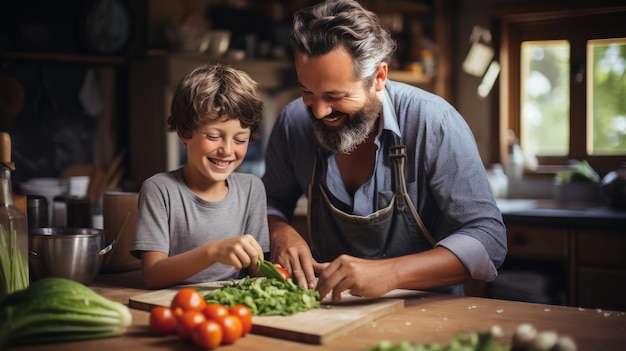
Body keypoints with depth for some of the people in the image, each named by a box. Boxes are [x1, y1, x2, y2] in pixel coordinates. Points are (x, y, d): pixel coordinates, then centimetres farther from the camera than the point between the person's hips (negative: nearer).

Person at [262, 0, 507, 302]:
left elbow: (488, 241, -22)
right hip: (330, 311, 3)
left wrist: (389, 273, -35)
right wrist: (279, 231, -13)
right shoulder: (293, 121, -6)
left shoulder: (432, 122, -19)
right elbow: (272, 202, 11)